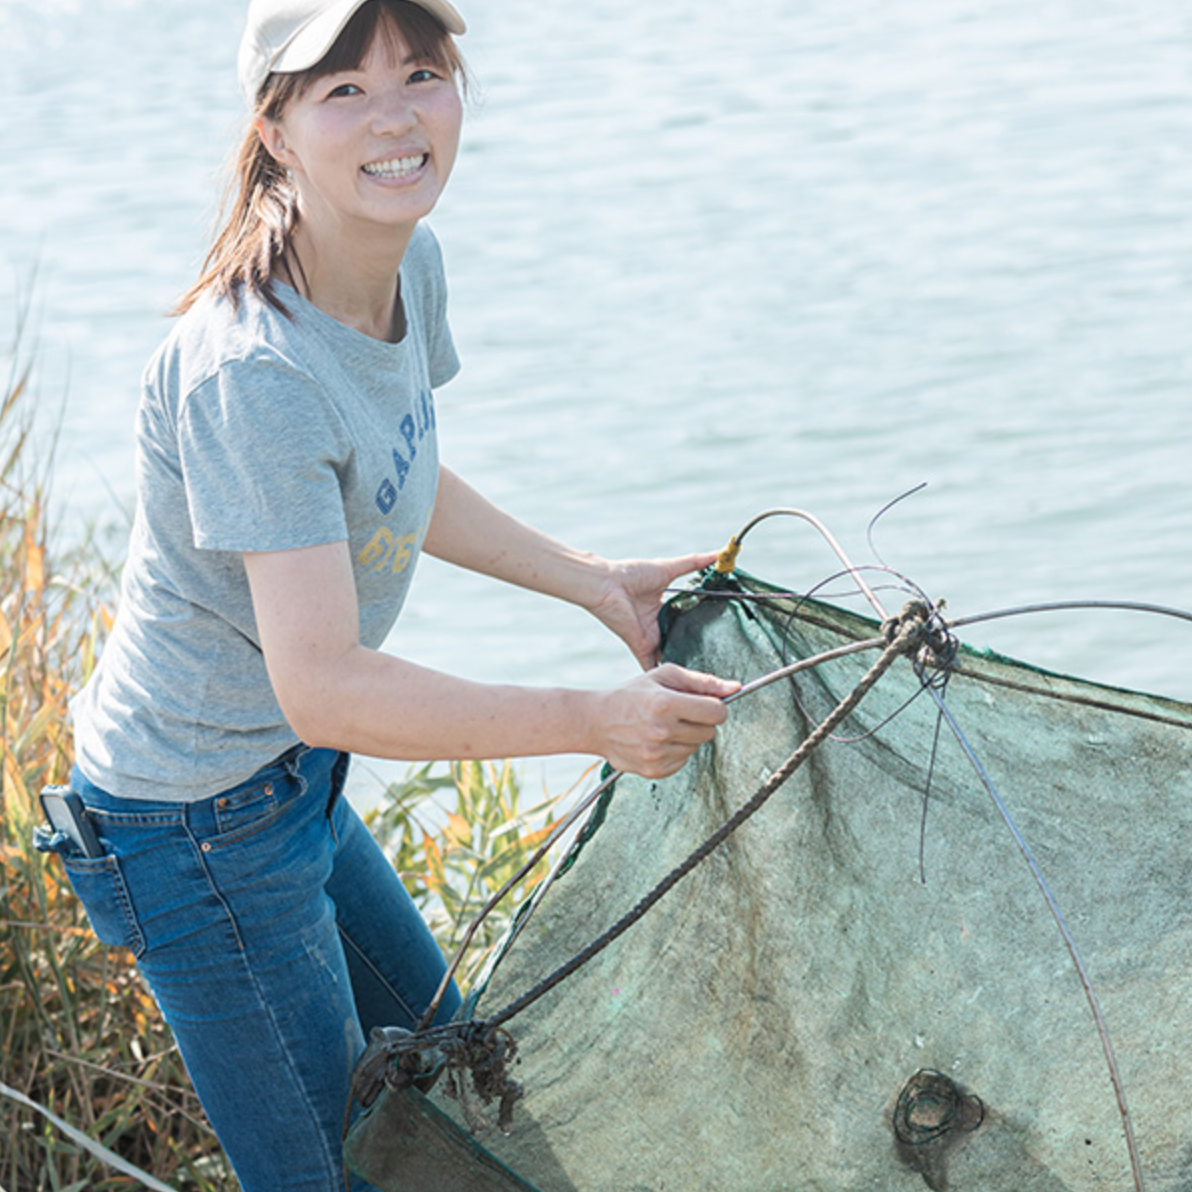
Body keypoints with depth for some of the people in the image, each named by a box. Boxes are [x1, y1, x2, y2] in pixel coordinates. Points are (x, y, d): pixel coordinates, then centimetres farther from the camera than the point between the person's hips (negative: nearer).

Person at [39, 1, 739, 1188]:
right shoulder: (252, 374, -32)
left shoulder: (410, 266, -2)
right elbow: (325, 686, -36)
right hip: (198, 825, -9)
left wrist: (595, 582, 12)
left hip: (294, 781, 10)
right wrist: (592, 719, -36)